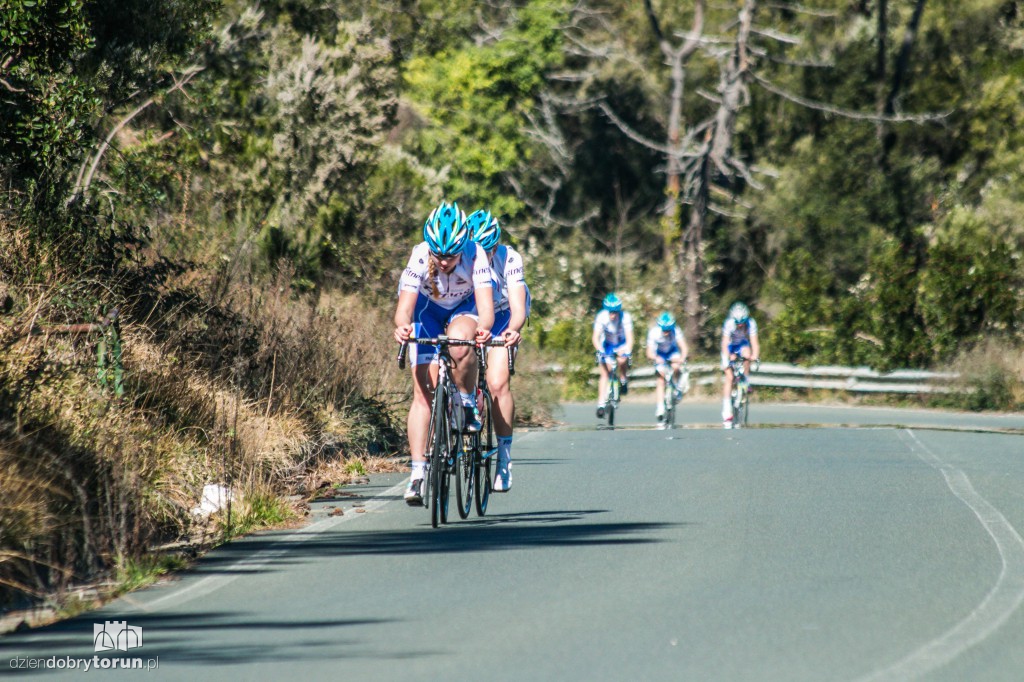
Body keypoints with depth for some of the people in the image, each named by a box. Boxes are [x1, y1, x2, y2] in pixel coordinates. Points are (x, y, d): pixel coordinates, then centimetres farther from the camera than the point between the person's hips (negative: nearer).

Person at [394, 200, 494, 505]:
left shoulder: (475, 255, -32)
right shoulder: (420, 257, -31)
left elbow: (485, 304, -41)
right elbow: (405, 305, -37)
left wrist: (483, 328, -62)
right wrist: (402, 326, -60)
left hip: (464, 309, -1)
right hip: (428, 310, 1)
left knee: (460, 344, -37)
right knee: (423, 390, -10)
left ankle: (469, 404, -11)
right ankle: (418, 473, -10)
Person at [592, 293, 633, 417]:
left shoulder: (625, 317, -29)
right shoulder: (601, 317, -27)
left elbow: (629, 338, -33)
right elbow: (595, 337, -32)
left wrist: (627, 351, -51)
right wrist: (600, 351, -50)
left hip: (622, 345, -1)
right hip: (607, 345, 1)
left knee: (622, 360, -32)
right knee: (604, 373, -9)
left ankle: (623, 378, -2)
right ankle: (601, 404, -9)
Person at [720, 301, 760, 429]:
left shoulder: (750, 323, -25)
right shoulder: (729, 324, -29)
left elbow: (754, 342, -29)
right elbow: (725, 343, -33)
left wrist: (755, 356, -45)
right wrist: (726, 359, -45)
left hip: (742, 344, 2)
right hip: (730, 347, -2)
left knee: (746, 353, -35)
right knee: (729, 377, -13)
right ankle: (726, 411, -12)